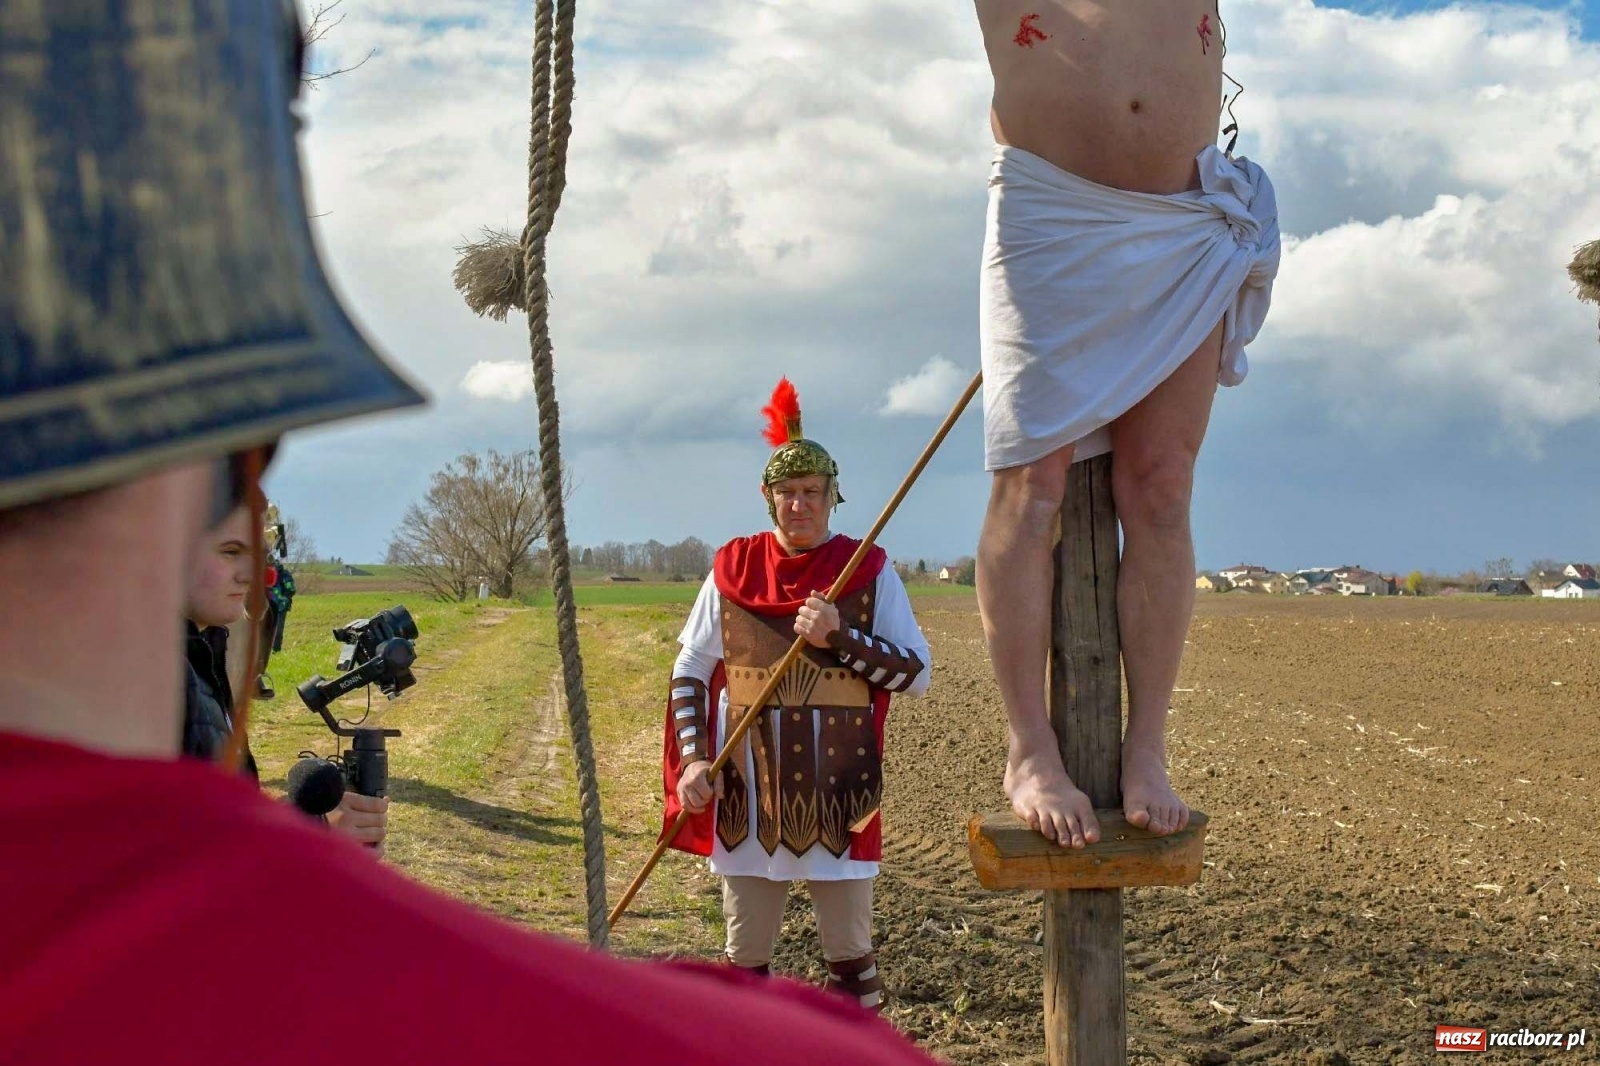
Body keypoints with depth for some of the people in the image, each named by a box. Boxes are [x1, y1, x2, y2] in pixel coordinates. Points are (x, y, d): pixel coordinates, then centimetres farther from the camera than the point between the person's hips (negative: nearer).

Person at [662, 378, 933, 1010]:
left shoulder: (868, 572, -1)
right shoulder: (733, 570, 4)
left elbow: (918, 675, -4)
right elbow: (689, 672, 8)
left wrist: (840, 637, -18)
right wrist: (693, 761, -4)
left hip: (838, 792, -1)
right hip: (747, 790, 2)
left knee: (850, 957, 6)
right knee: (746, 958, 9)